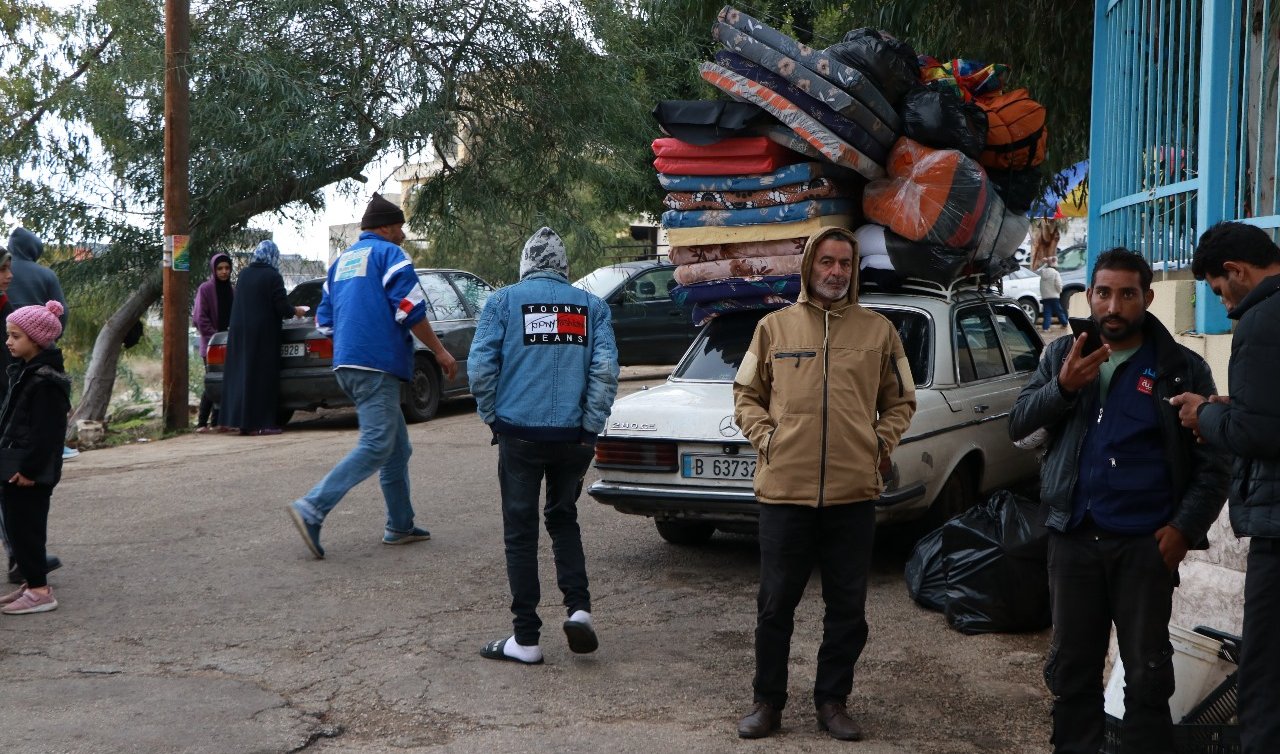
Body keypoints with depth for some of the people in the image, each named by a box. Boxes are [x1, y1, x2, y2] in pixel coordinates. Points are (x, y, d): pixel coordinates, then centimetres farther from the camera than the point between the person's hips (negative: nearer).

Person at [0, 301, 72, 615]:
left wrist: (30, 469, -20)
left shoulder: (46, 380, -18)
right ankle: (32, 583, 24)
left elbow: (46, 432, -21)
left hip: (30, 472, -10)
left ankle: (40, 590, 3)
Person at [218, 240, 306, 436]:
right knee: (261, 375, -2)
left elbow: (241, 303, 15)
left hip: (239, 332, 6)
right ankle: (259, 424, -1)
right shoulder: (272, 276, -12)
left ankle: (238, 419, 12)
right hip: (264, 335, -6)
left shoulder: (244, 274, 7)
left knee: (241, 373, 10)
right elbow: (282, 306, -14)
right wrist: (295, 311, 7)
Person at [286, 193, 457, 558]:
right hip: (377, 365, -9)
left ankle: (400, 525, 17)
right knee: (376, 446, -12)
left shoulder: (342, 261, 22)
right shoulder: (389, 254, -4)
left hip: (346, 365, 9)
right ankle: (312, 508, -22)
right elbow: (411, 309, -12)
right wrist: (439, 351, -3)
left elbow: (324, 319, 22)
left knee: (397, 447, 15)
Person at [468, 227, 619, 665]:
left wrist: (492, 417, 6)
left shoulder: (503, 301, 2)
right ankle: (578, 607, 3)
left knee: (521, 531, 6)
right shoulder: (591, 306, 6)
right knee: (563, 519, 21)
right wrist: (591, 426, 0)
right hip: (573, 435, 2)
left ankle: (526, 638, 8)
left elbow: (480, 366, -6)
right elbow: (605, 369, -5)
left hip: (519, 434, -2)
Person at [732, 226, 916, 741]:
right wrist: (765, 438, -4)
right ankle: (768, 702, 20)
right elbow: (746, 395, 11)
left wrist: (880, 445, 0)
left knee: (848, 607, 8)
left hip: (853, 492, 1)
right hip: (784, 489, -1)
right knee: (776, 604, 7)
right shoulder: (774, 327, 5)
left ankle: (832, 701, 23)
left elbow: (900, 402, 14)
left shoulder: (877, 330, 7)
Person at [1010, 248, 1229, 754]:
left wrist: (1185, 527, -11)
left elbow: (1213, 462, 0)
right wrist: (1063, 386, -15)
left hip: (1145, 542, -3)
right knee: (1071, 667, 11)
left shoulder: (1182, 368, 0)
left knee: (1147, 672, 5)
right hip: (1073, 536, 3)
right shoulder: (1062, 355, 8)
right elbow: (1018, 423, 1)